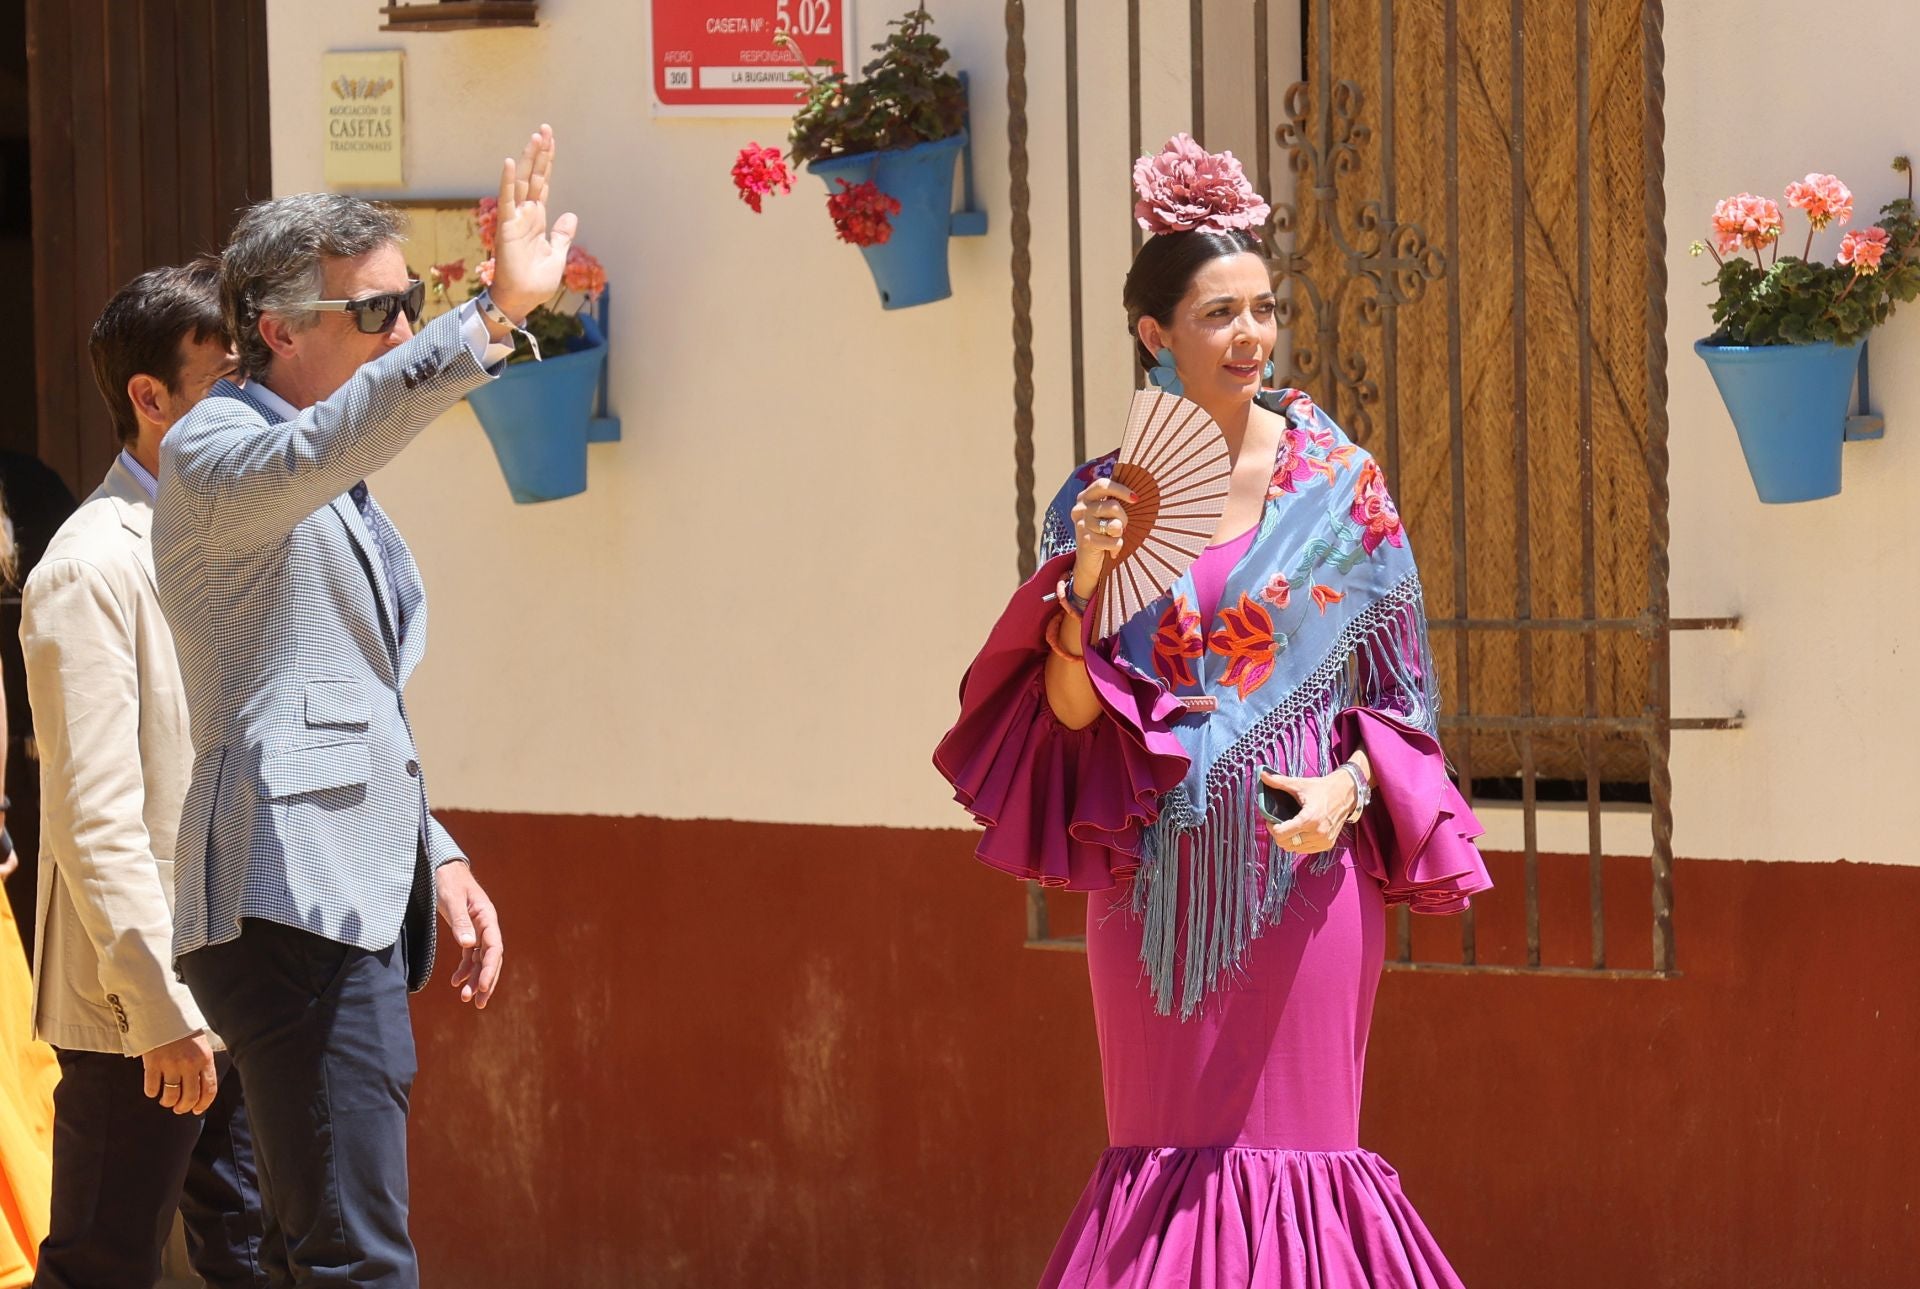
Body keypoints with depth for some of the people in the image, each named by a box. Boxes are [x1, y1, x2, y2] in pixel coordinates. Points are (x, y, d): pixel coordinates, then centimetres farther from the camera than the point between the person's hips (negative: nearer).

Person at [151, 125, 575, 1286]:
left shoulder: (344, 500, 24)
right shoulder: (215, 452, -6)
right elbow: (319, 448, -30)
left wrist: (437, 855, 18)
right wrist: (496, 317, -40)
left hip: (359, 906, 10)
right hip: (291, 899, -10)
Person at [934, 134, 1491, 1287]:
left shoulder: (1339, 486, 0)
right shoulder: (1106, 496, 4)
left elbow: (1396, 691, 3)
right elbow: (1071, 709, 0)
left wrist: (1348, 787, -15)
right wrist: (1086, 577, -15)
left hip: (1304, 861, -2)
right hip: (1159, 876, 2)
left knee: (1295, 1138, -1)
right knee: (1169, 1153, 5)